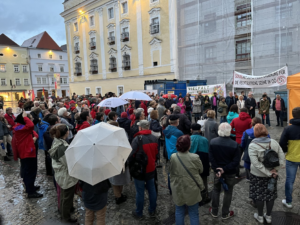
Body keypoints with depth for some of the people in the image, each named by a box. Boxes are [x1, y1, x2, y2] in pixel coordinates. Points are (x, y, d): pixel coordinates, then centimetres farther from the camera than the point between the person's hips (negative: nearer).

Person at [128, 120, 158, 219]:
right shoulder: (154, 138, -2)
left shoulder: (137, 139, -21)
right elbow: (156, 153, 7)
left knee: (140, 192, 9)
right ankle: (152, 211, 33)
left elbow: (132, 155, -18)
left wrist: (130, 166, -2)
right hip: (151, 169, 6)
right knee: (152, 190, 18)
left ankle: (138, 213, 26)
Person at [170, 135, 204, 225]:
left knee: (179, 211, 19)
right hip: (192, 190, -2)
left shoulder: (173, 157, -12)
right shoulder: (195, 157, -20)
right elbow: (201, 170, -2)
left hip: (178, 190, 2)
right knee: (193, 213, 14)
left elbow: (171, 173, 1)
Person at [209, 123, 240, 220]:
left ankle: (214, 212, 31)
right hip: (230, 172, -2)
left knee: (216, 190, 19)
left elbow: (211, 158, -13)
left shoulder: (213, 142, -13)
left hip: (217, 170, 2)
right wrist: (225, 169, -16)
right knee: (228, 192, 15)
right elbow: (236, 161, -18)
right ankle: (225, 214, 29)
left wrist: (217, 170, -12)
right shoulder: (234, 144, -19)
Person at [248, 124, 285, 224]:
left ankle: (260, 216, 30)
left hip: (257, 175, -3)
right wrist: (275, 170, -8)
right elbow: (282, 157, -8)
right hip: (272, 174, 4)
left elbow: (256, 163, -24)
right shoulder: (274, 142, -9)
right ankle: (268, 216, 35)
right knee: (271, 194, 19)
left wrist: (269, 173, -15)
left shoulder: (252, 146, -20)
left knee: (259, 195, 14)